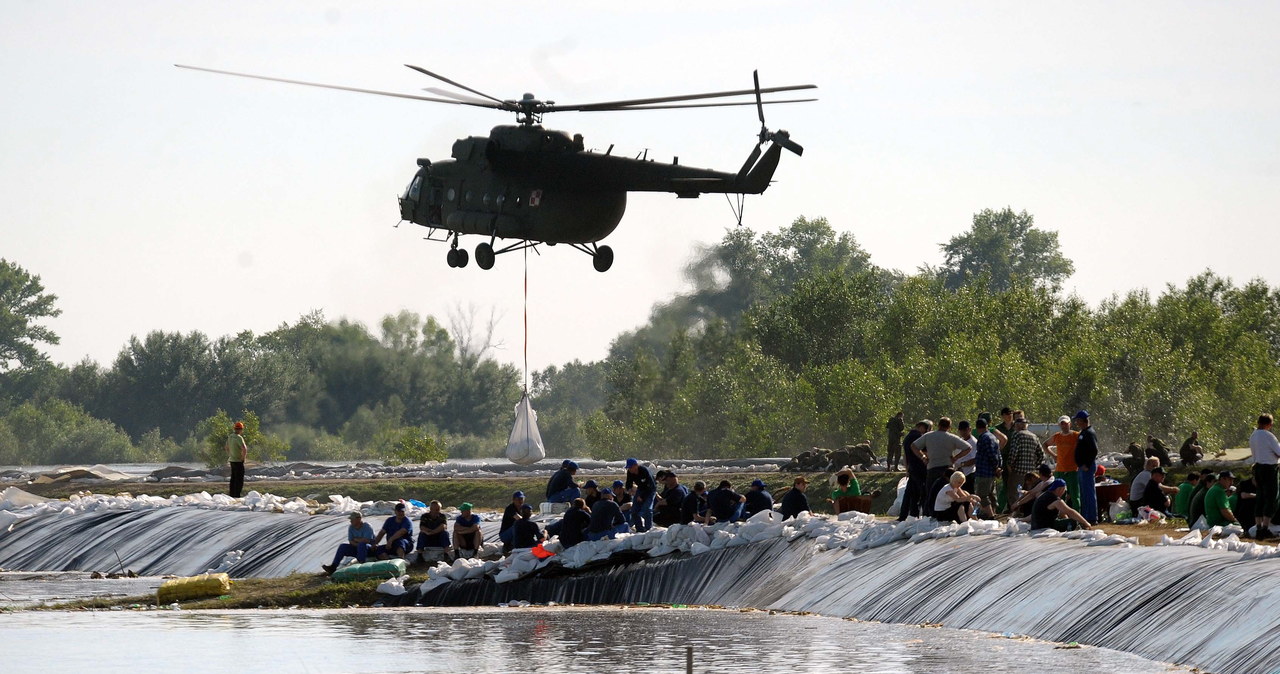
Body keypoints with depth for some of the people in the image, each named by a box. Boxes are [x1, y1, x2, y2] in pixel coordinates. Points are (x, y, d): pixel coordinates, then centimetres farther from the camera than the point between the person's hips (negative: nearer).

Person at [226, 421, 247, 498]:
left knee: (233, 478, 15)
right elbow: (244, 449, -29)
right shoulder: (239, 438, -18)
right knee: (239, 479, -5)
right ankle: (236, 495, -8)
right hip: (238, 461, -8)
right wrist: (243, 456, -14)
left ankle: (232, 495, 19)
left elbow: (227, 448, 23)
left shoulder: (230, 437, 8)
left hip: (232, 460, 8)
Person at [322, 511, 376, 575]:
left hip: (370, 549, -6)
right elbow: (351, 542, -3)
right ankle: (333, 566, -22)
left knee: (361, 544, -37)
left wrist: (356, 539, -11)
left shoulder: (367, 527, -17)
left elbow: (366, 540, -27)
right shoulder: (351, 527, 0)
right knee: (343, 546, -12)